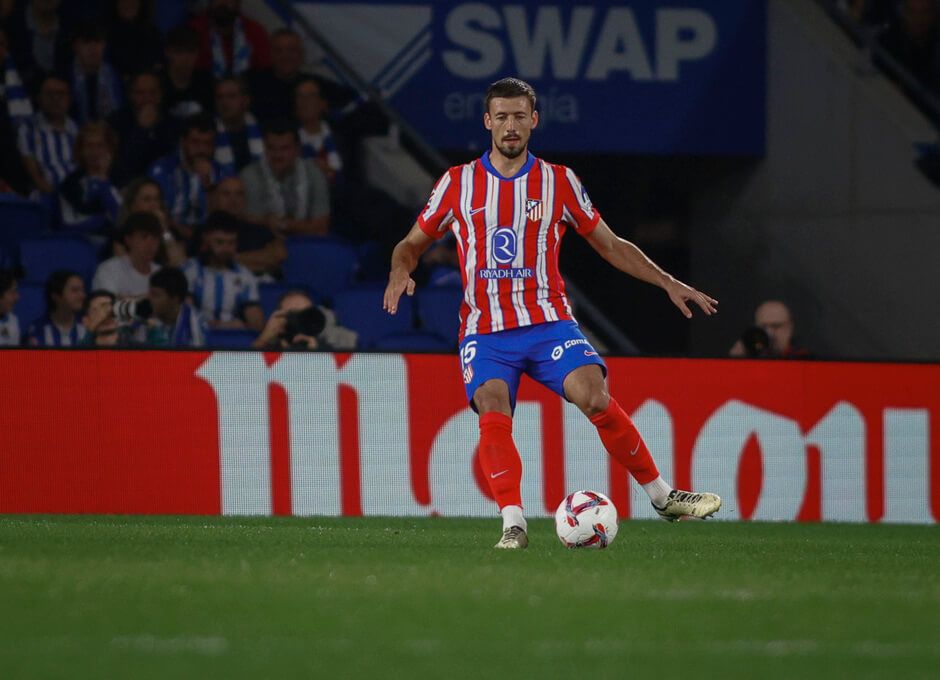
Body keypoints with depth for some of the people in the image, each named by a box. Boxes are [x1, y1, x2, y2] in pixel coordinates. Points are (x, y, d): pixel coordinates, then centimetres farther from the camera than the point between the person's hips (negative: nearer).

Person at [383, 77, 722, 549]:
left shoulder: (559, 182, 7)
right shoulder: (457, 184, 6)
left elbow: (610, 246, 16)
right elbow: (413, 244, 15)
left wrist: (668, 284, 8)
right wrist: (400, 271, -9)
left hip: (548, 323, 0)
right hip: (485, 330, 0)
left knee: (595, 399, -21)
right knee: (492, 413, -26)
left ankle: (663, 497, -7)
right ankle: (513, 524, -24)